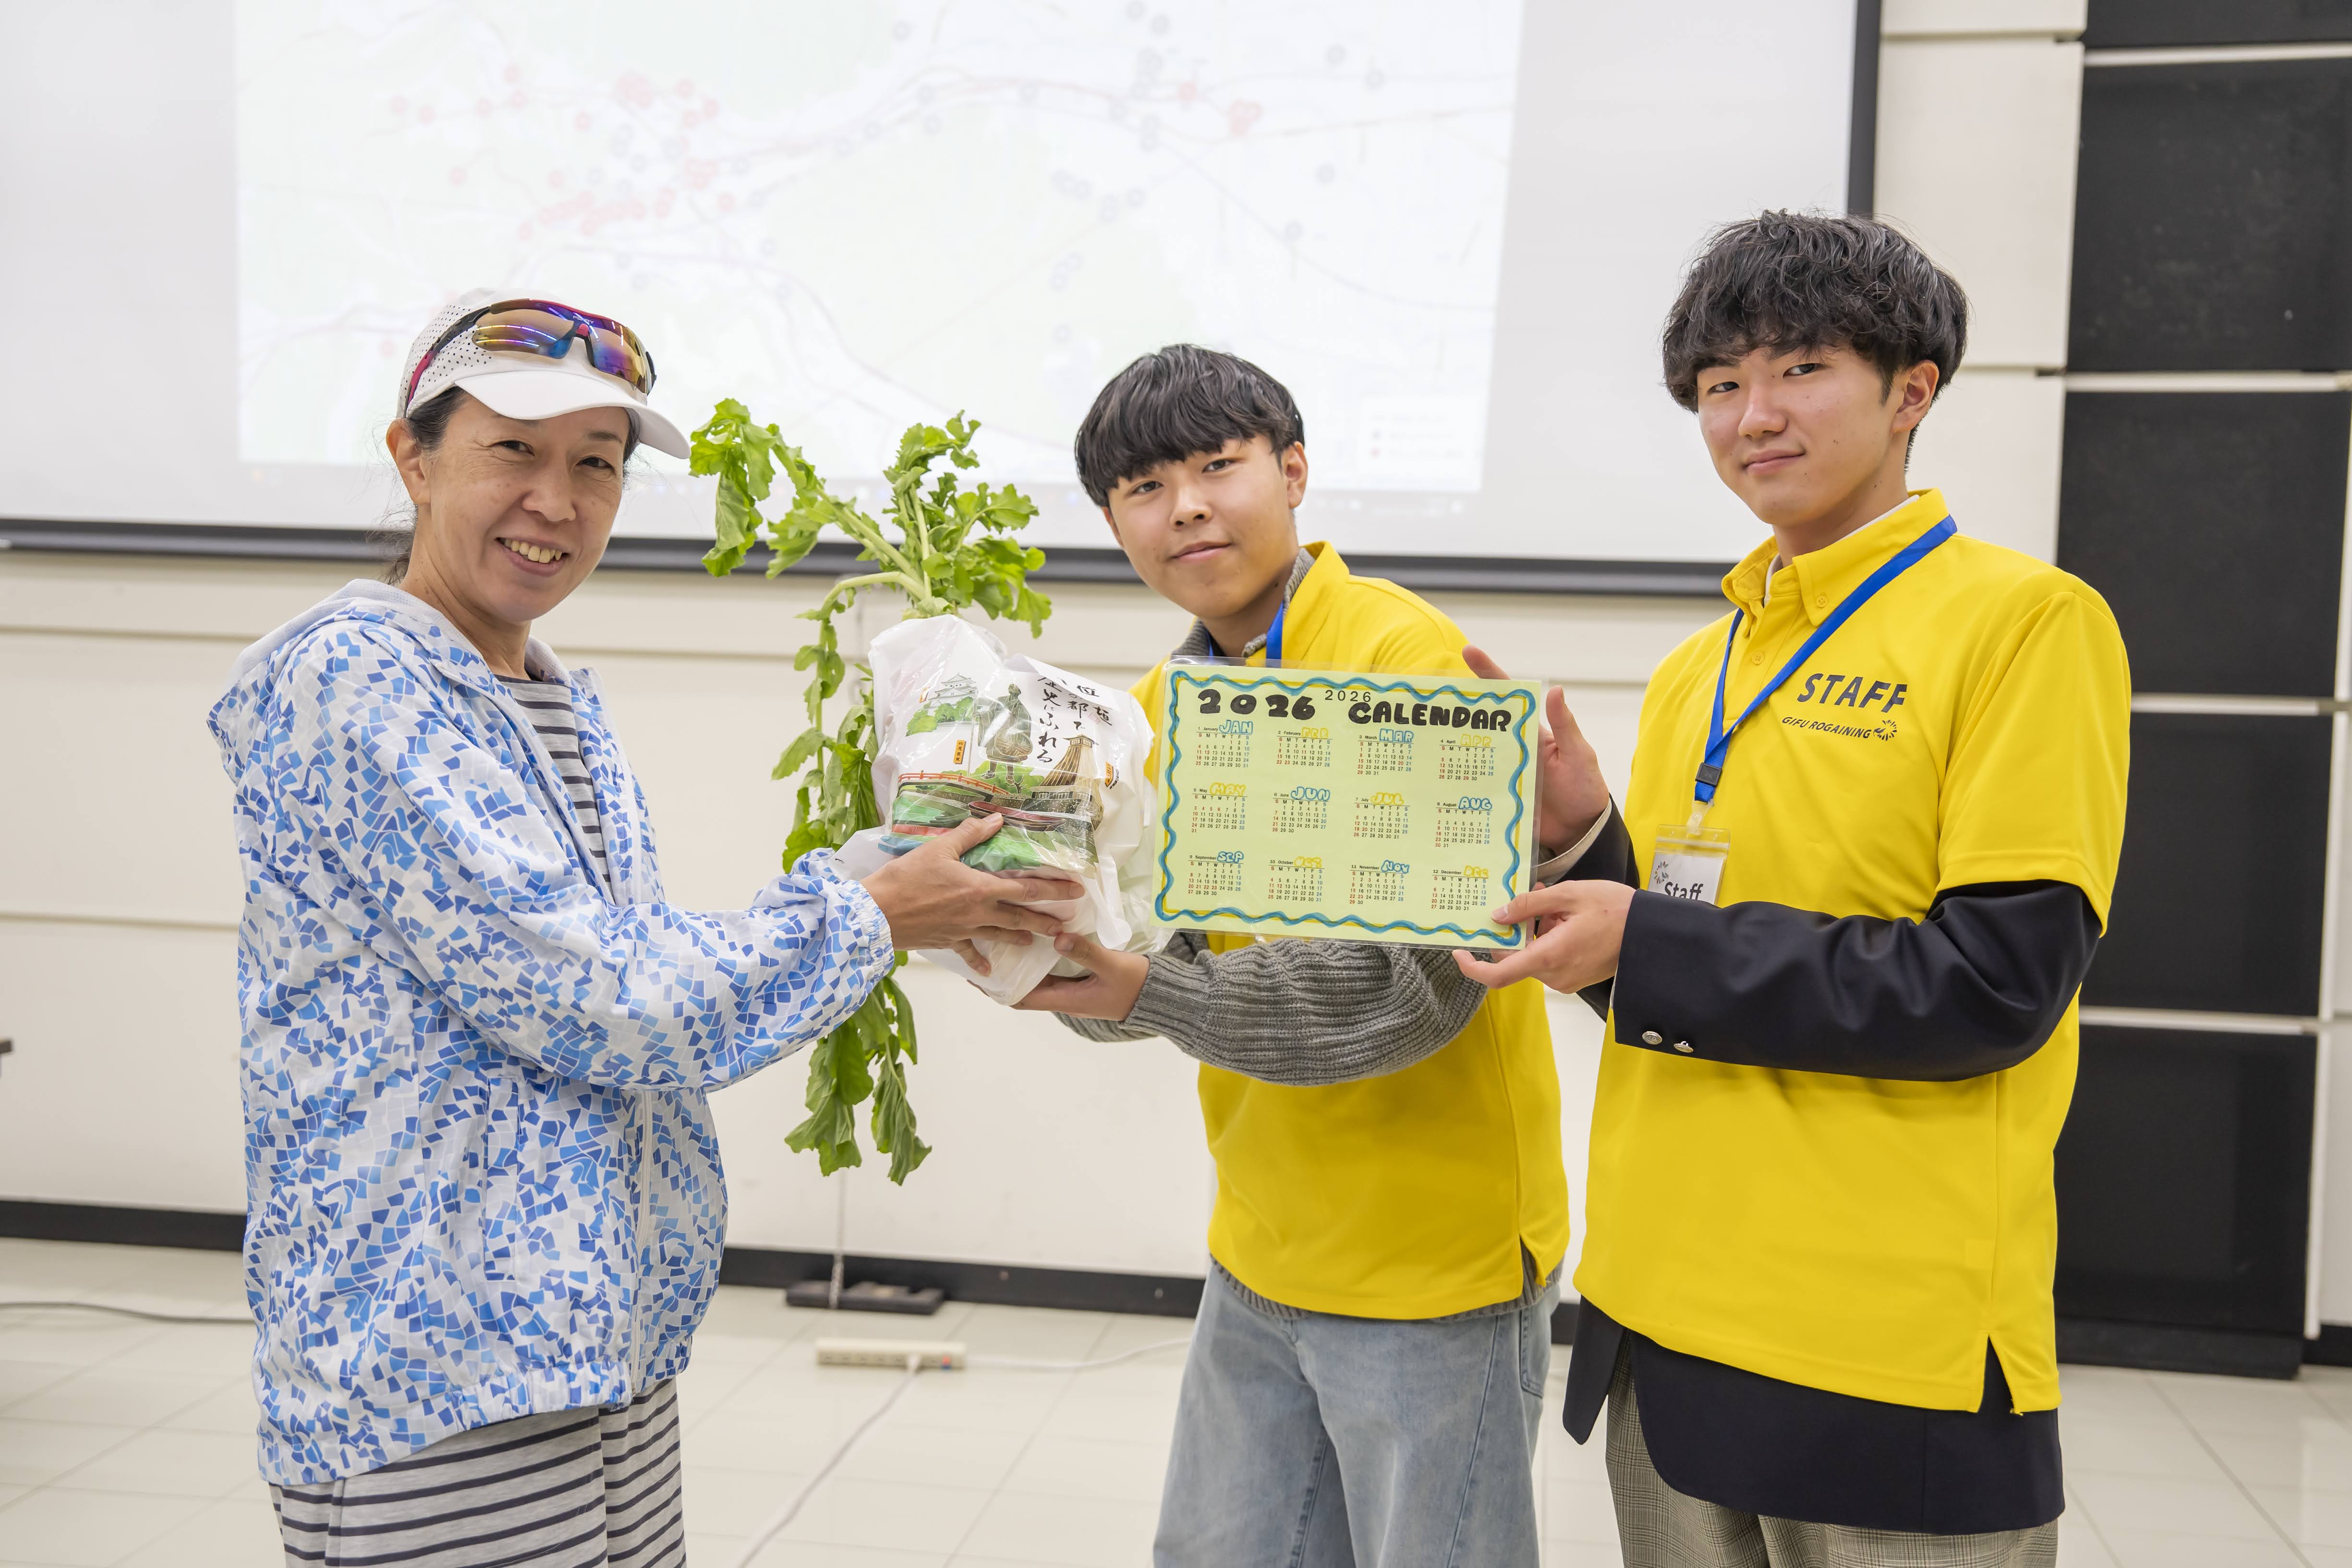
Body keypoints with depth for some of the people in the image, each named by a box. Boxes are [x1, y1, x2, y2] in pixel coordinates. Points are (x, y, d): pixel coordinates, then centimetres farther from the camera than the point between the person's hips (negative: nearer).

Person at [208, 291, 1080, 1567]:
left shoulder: (565, 705, 12)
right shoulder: (352, 683, -16)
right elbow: (588, 1003, -20)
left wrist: (890, 865, 2)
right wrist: (870, 917, -11)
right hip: (432, 1385, -8)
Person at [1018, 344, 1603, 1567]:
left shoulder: (1401, 653, -15)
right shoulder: (1163, 703, 8)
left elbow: (1420, 974, -24)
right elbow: (1155, 946, 3)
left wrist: (1152, 994, -31)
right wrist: (1052, 946, -18)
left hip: (1432, 1252, -7)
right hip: (1264, 1253, 7)